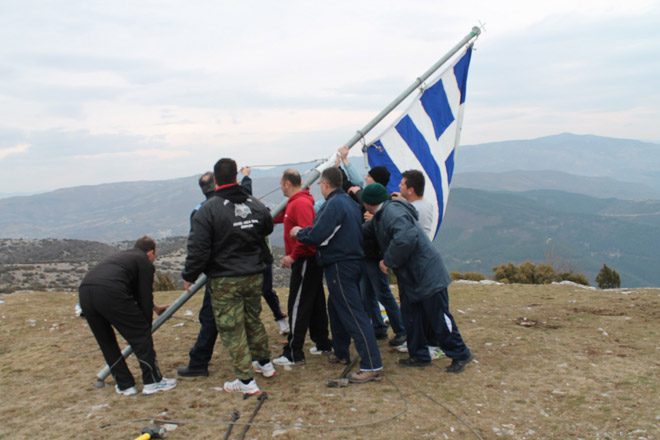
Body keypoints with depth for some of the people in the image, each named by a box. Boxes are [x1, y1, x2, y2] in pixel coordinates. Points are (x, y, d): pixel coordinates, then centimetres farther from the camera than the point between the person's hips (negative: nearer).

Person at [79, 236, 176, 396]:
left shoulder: (123, 257, 40)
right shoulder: (145, 262, 18)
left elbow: (136, 292, 54)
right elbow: (145, 296, 13)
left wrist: (155, 308, 67)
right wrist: (147, 326, 23)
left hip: (84, 291, 8)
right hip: (110, 293, -7)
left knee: (106, 342, 22)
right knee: (141, 336, 8)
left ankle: (124, 385, 26)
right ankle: (153, 382, 15)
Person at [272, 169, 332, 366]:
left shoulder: (301, 203, -18)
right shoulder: (294, 202, 13)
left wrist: (292, 256, -23)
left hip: (305, 261, -10)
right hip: (310, 260, 10)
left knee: (298, 307, -5)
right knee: (315, 303, 16)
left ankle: (294, 353, 0)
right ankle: (323, 344, 26)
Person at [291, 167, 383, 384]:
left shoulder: (333, 204, -17)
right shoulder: (350, 202, 13)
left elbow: (316, 235, -24)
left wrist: (298, 232, -3)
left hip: (340, 266, -10)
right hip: (352, 260, 10)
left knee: (353, 313, -9)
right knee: (336, 307, 23)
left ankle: (372, 366, -9)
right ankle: (341, 353, 35)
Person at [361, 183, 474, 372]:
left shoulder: (392, 212, -23)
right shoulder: (380, 216, 10)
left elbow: (406, 238, -37)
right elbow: (366, 231, 25)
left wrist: (388, 261, -25)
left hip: (427, 274, -10)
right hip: (409, 277, 10)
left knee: (438, 318, -1)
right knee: (411, 318, 14)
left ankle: (460, 355, 12)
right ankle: (419, 356, 25)